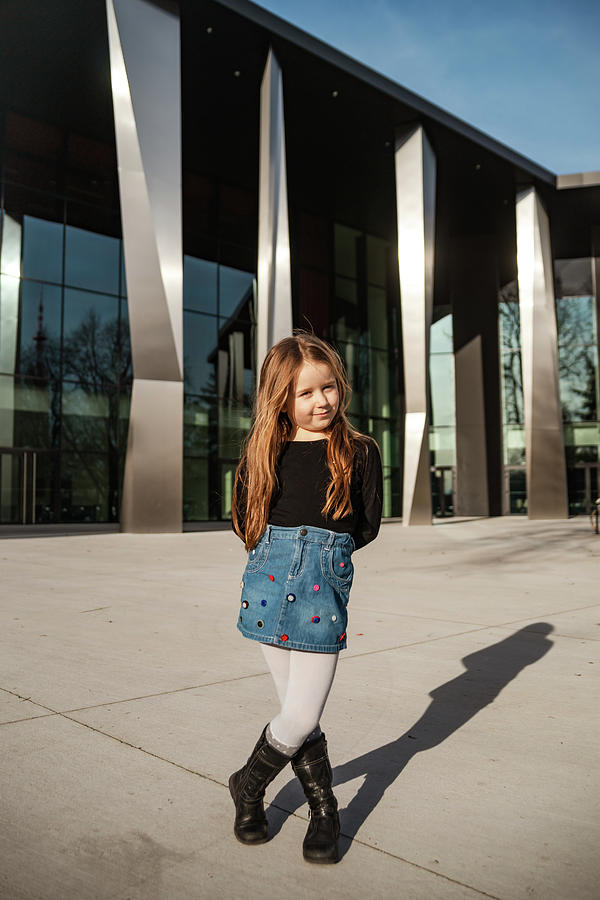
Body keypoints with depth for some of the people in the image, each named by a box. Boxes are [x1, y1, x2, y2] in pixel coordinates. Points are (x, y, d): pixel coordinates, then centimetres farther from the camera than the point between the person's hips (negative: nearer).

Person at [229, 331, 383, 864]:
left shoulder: (360, 451, 3)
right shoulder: (264, 451, 5)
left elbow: (368, 526, 6)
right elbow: (245, 522, 14)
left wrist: (317, 552, 5)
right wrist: (280, 554, 6)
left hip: (325, 588, -1)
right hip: (269, 582, 1)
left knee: (302, 716, -1)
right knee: (299, 712, 7)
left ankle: (248, 786, 28)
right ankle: (324, 810, 31)